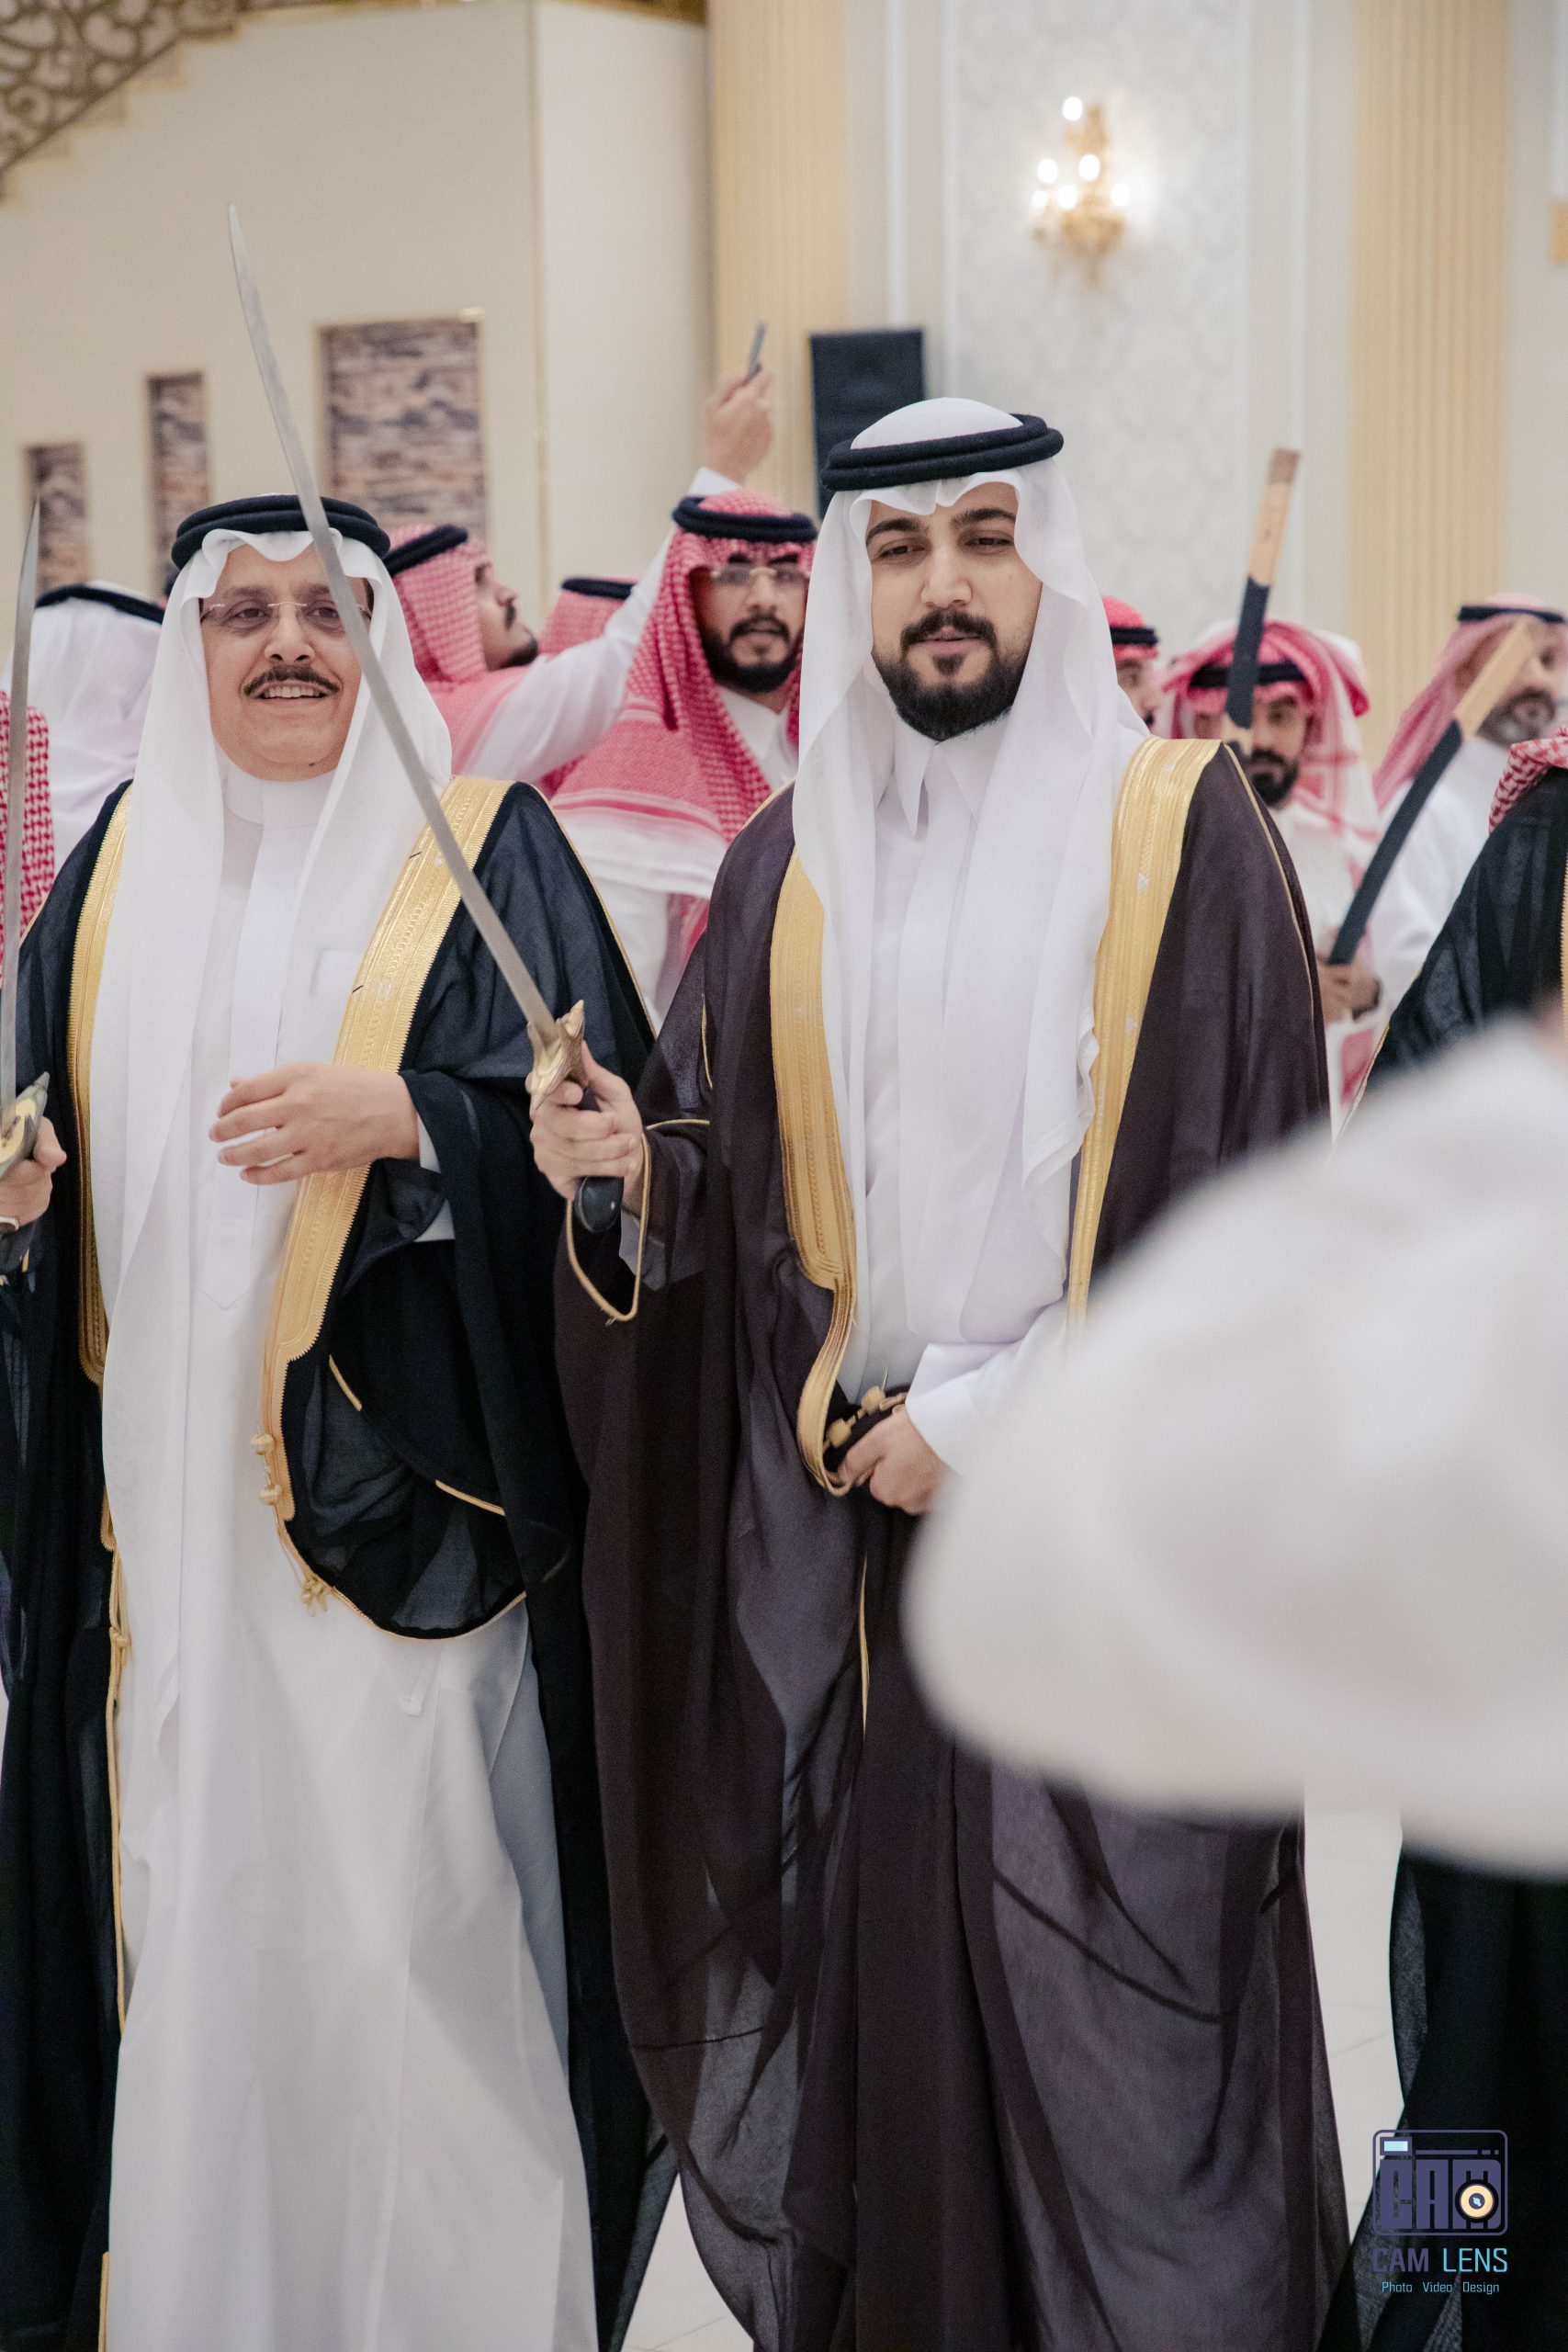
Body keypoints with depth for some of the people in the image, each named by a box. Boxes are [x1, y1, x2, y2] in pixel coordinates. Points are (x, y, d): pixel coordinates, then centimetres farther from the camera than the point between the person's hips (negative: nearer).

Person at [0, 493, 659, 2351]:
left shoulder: (483, 851, 0)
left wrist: (402, 1119, -21)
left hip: (396, 1496, -4)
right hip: (170, 1504, 4)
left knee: (408, 1904, -2)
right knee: (195, 1897, 8)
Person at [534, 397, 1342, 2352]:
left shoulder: (1179, 829, -3)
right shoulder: (784, 867, 10)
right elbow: (725, 1181, 12)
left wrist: (992, 1418, -12)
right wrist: (633, 1164, -12)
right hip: (824, 1521, 4)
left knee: (1102, 2025, 0)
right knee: (852, 1980, 8)